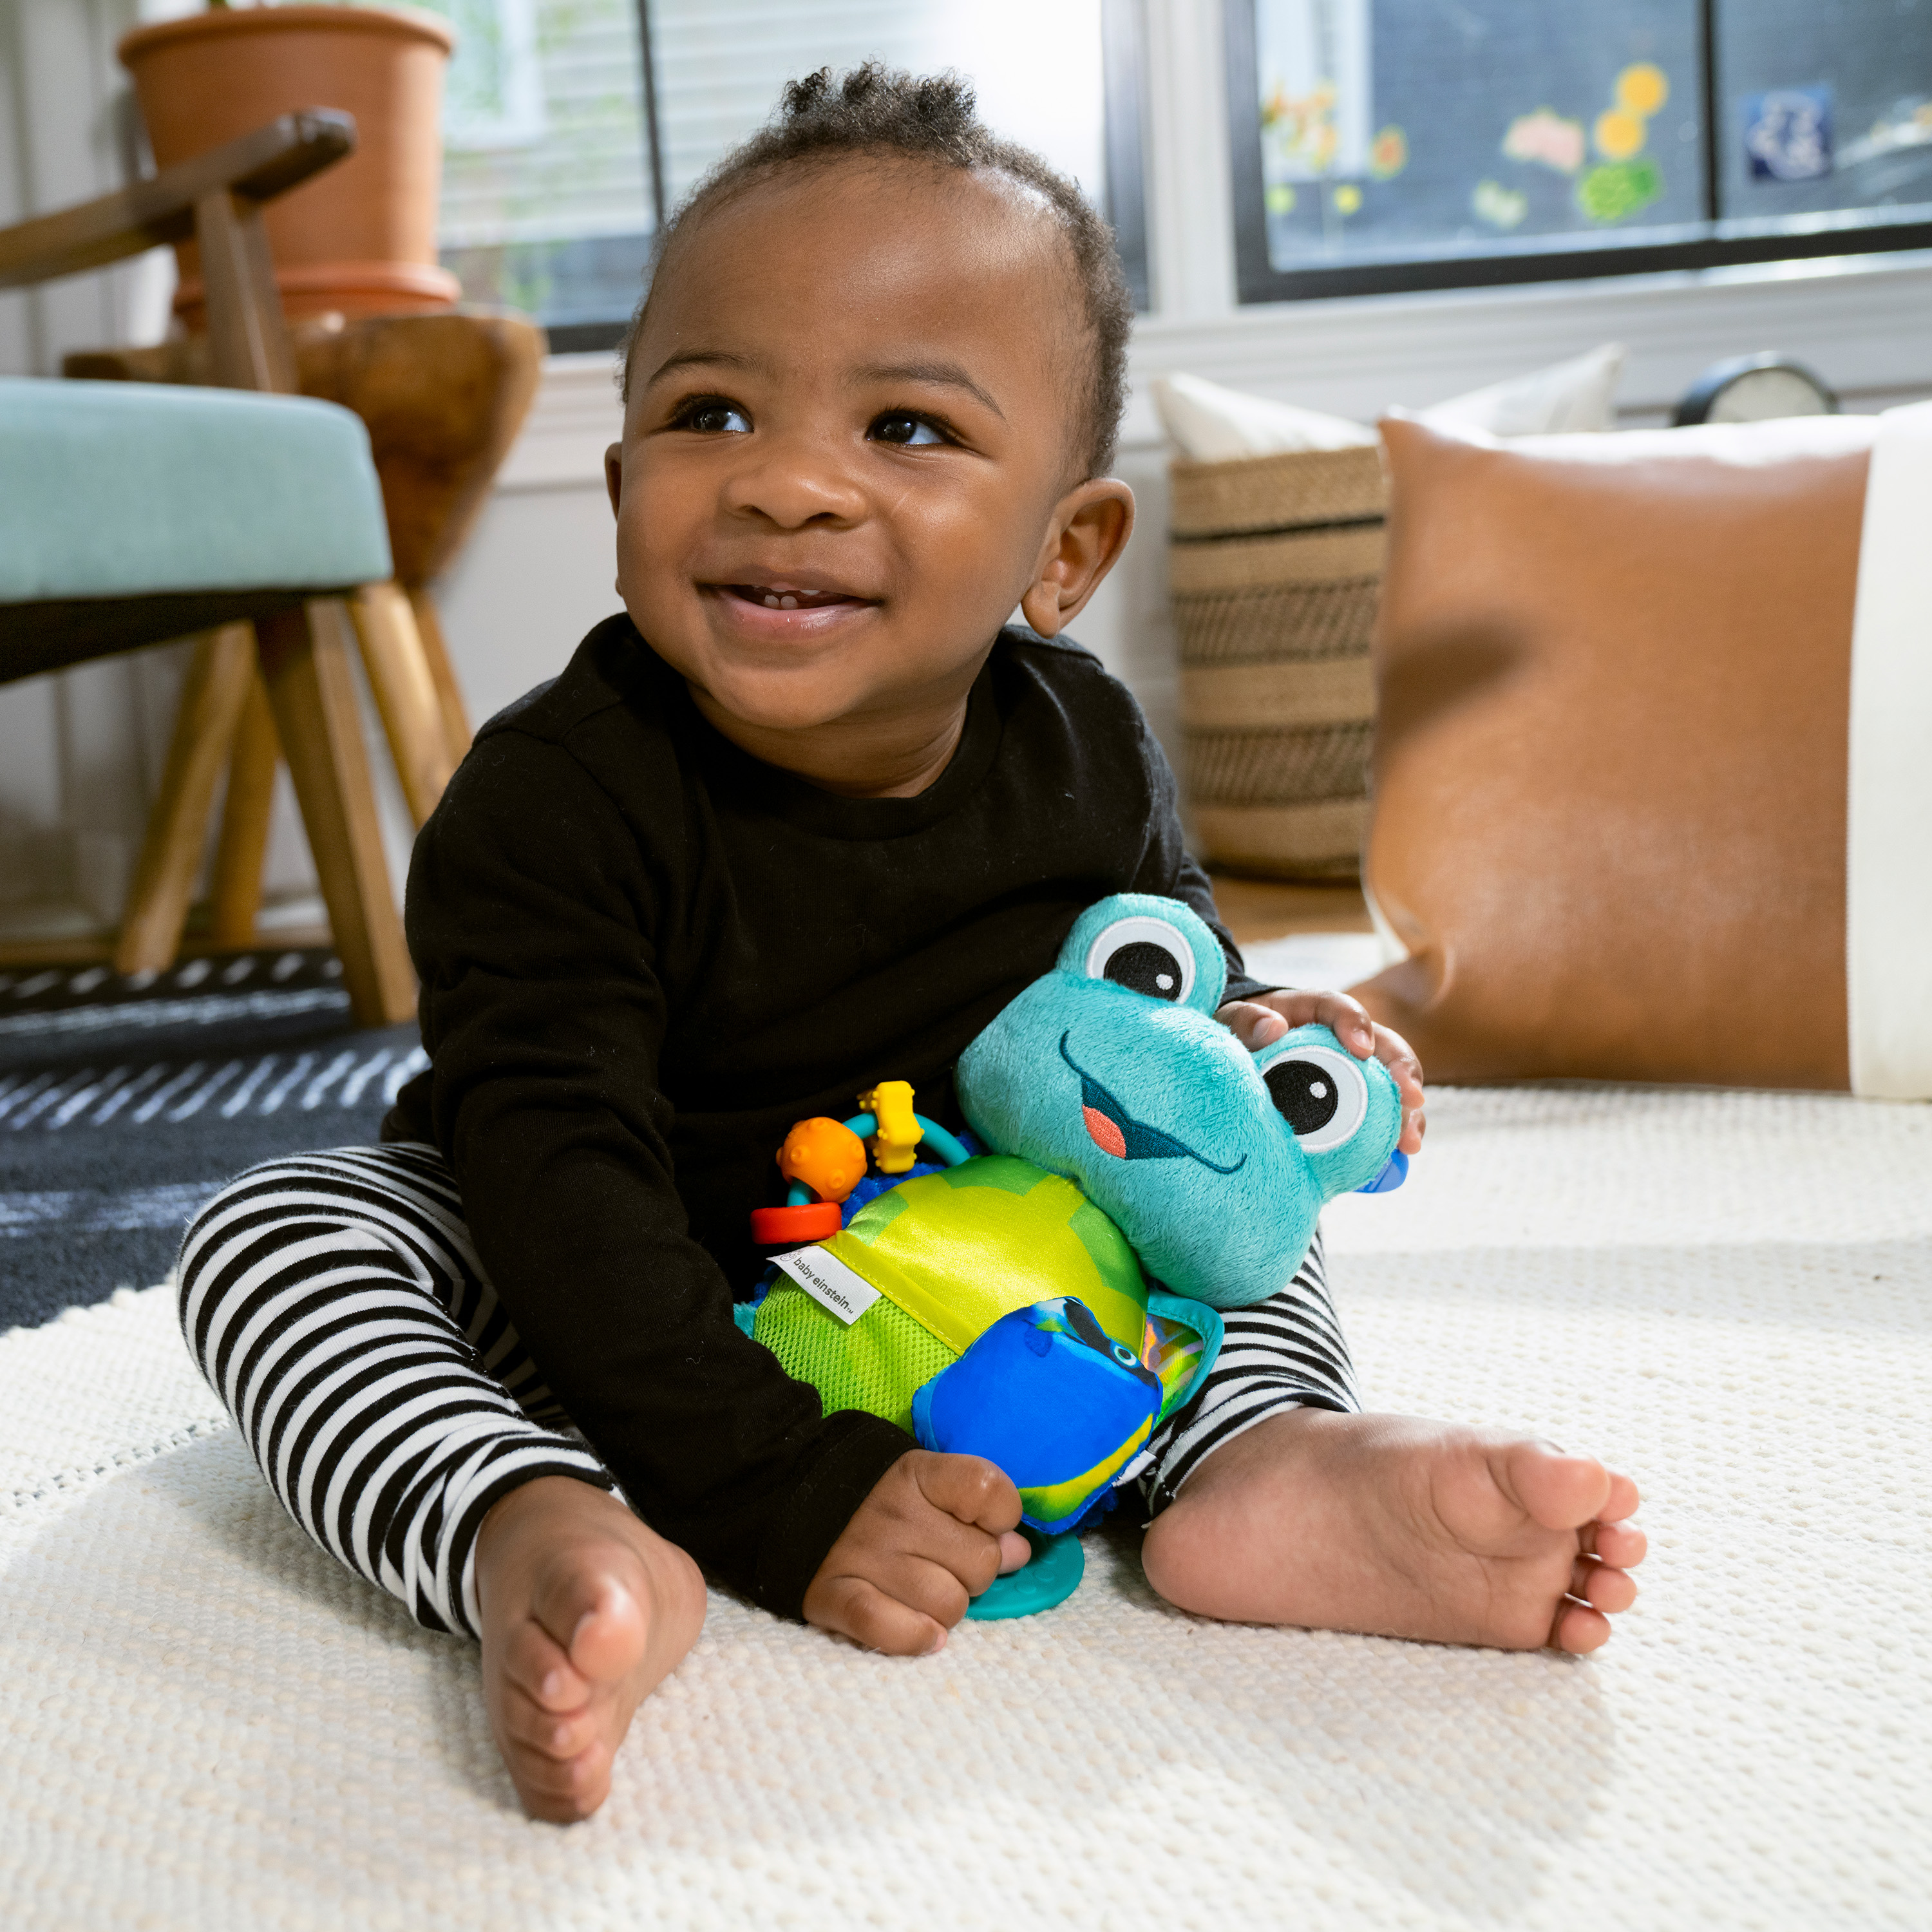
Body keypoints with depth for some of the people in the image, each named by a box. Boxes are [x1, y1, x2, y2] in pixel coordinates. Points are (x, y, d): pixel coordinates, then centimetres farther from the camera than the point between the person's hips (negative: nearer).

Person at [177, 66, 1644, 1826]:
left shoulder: (1084, 753, -13)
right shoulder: (556, 802, -28)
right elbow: (562, 1174, -33)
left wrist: (1252, 1036, -19)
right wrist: (779, 1496, -40)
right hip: (621, 1326, -3)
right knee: (271, 1235, -23)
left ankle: (1267, 1456, -23)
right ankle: (538, 1538, -43)